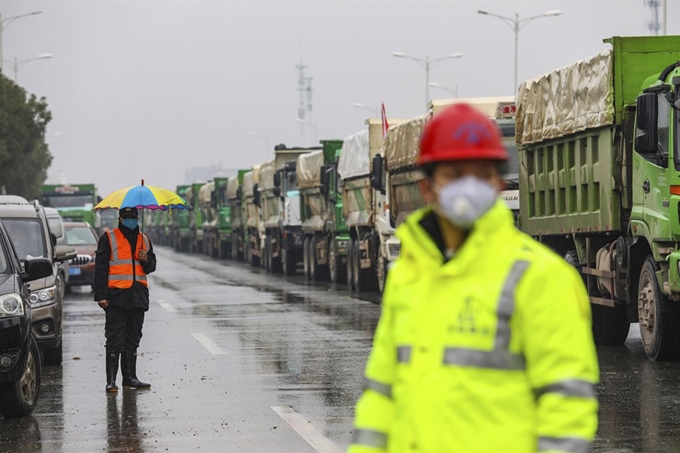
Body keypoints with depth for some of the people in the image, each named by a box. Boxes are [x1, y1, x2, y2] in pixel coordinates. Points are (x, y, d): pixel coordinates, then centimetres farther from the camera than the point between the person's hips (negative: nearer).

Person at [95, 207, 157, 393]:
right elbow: (100, 268, -4)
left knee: (133, 340, 11)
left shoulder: (144, 240, 16)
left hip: (138, 297, 5)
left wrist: (146, 260, -3)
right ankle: (111, 380, -7)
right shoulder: (109, 238, 1)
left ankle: (130, 377, 18)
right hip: (116, 296, -5)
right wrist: (101, 295, -12)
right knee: (115, 340, -7)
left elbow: (152, 266, 22)